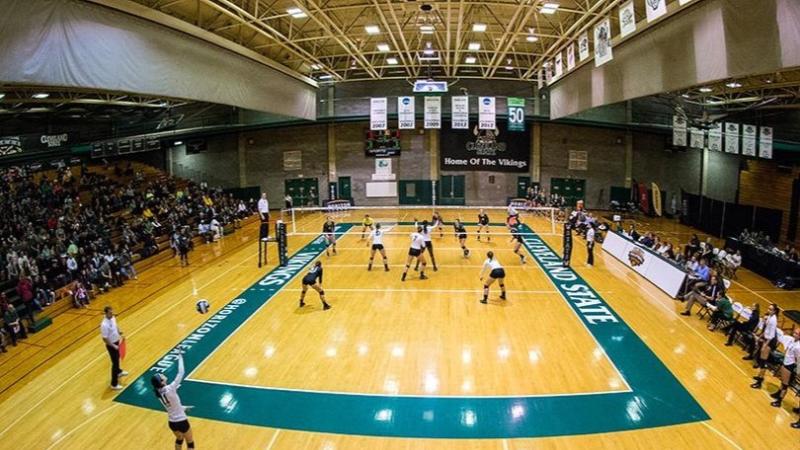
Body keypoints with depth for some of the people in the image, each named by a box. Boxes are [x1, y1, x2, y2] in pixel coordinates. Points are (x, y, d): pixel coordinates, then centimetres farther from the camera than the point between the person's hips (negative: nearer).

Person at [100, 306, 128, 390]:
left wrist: (120, 333, 6)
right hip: (111, 345, -9)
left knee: (117, 358, 30)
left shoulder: (113, 318, -6)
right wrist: (113, 346, -25)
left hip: (116, 342, 9)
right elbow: (104, 339, -27)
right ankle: (114, 384, 8)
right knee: (115, 362, -2)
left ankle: (118, 372, 56)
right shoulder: (104, 325, -31)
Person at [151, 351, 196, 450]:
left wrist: (183, 407, 21)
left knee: (179, 439, 32)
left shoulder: (158, 393, -5)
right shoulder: (170, 389, -28)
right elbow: (181, 373, -27)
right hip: (181, 421, -6)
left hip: (171, 422, 6)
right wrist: (180, 356, -20)